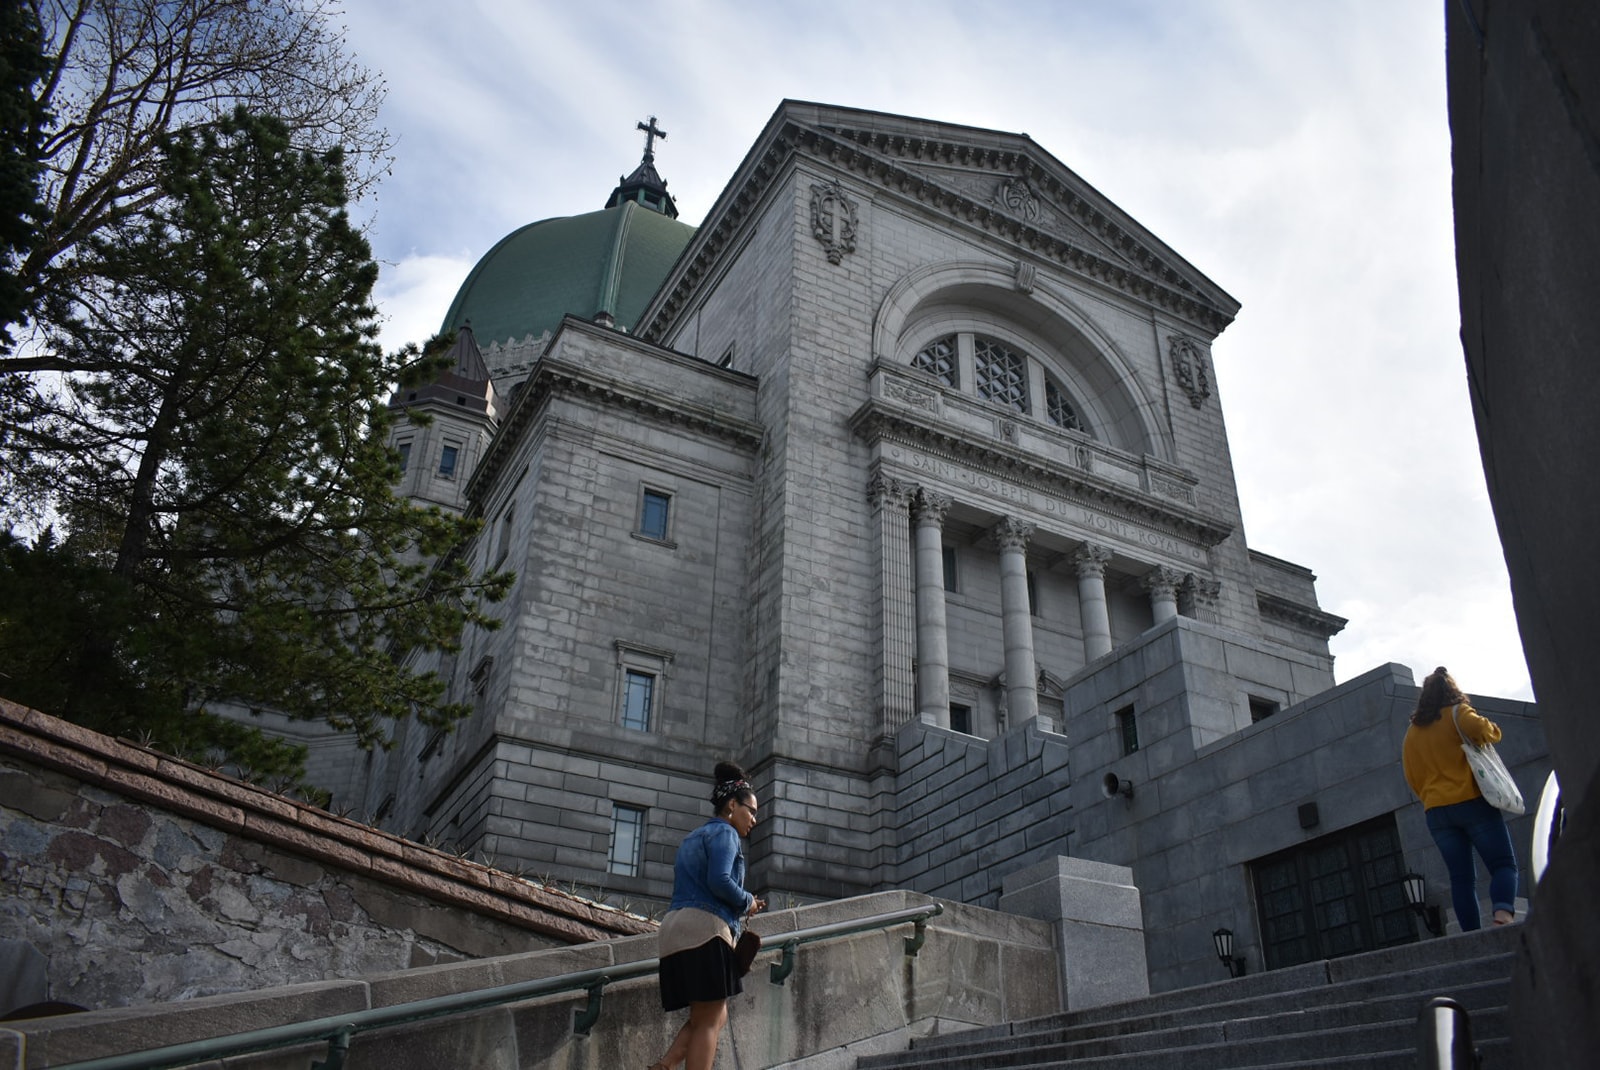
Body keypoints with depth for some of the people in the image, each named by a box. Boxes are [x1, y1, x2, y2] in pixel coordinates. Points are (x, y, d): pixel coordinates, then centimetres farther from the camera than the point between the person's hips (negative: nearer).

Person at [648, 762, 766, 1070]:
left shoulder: (693, 838, 28)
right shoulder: (724, 833, -1)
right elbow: (719, 880, -17)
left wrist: (740, 908, 18)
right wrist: (747, 902, 0)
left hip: (675, 930, 9)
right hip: (705, 930, -9)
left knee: (716, 1018, 12)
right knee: (708, 1022, -6)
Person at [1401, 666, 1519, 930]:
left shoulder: (1412, 732, 16)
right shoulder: (1457, 714, 1)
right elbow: (1481, 730, -20)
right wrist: (1491, 730, 0)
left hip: (1436, 812, 4)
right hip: (1473, 802, -4)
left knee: (1461, 877, 6)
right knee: (1503, 864, -2)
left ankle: (1472, 936, -2)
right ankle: (1503, 912, -28)